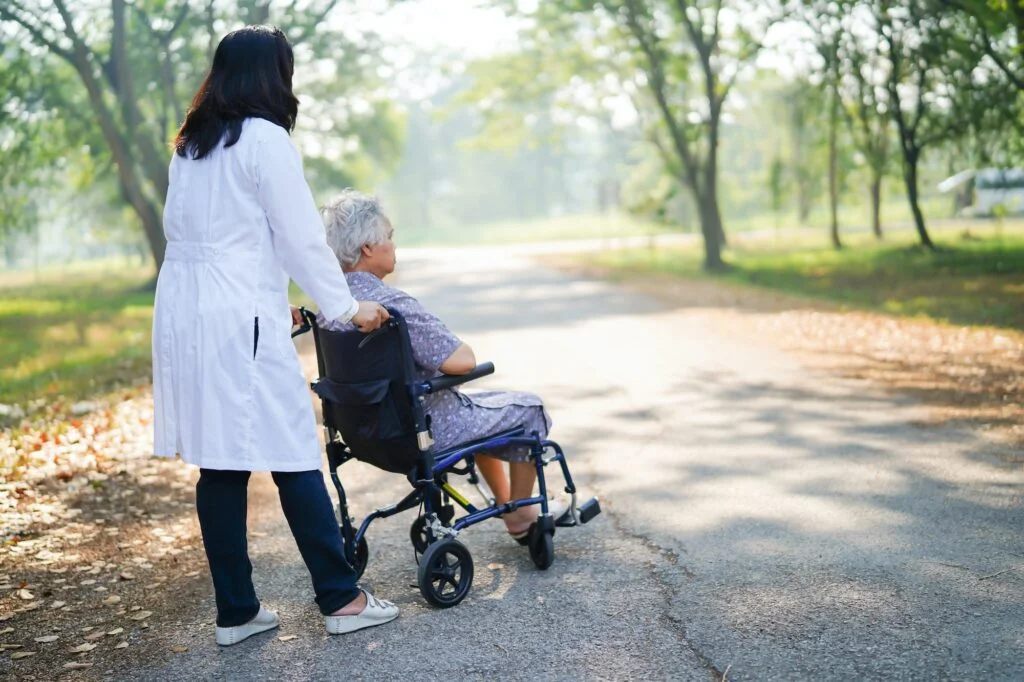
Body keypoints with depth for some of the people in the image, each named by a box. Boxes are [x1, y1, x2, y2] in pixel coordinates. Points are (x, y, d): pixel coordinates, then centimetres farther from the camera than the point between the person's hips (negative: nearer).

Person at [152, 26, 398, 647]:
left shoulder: (192, 146, 17)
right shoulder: (265, 139, -7)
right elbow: (302, 238, -8)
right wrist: (347, 308, 3)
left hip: (184, 317, 8)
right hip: (239, 323, -8)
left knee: (221, 467, 9)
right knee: (294, 461, -1)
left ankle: (236, 611, 14)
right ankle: (342, 600, 7)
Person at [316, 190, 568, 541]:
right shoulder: (391, 304, -31)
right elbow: (463, 361, -31)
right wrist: (463, 349, -10)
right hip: (426, 431, -9)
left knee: (480, 404, 32)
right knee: (528, 407, 12)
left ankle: (506, 504, 42)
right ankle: (521, 515, 27)